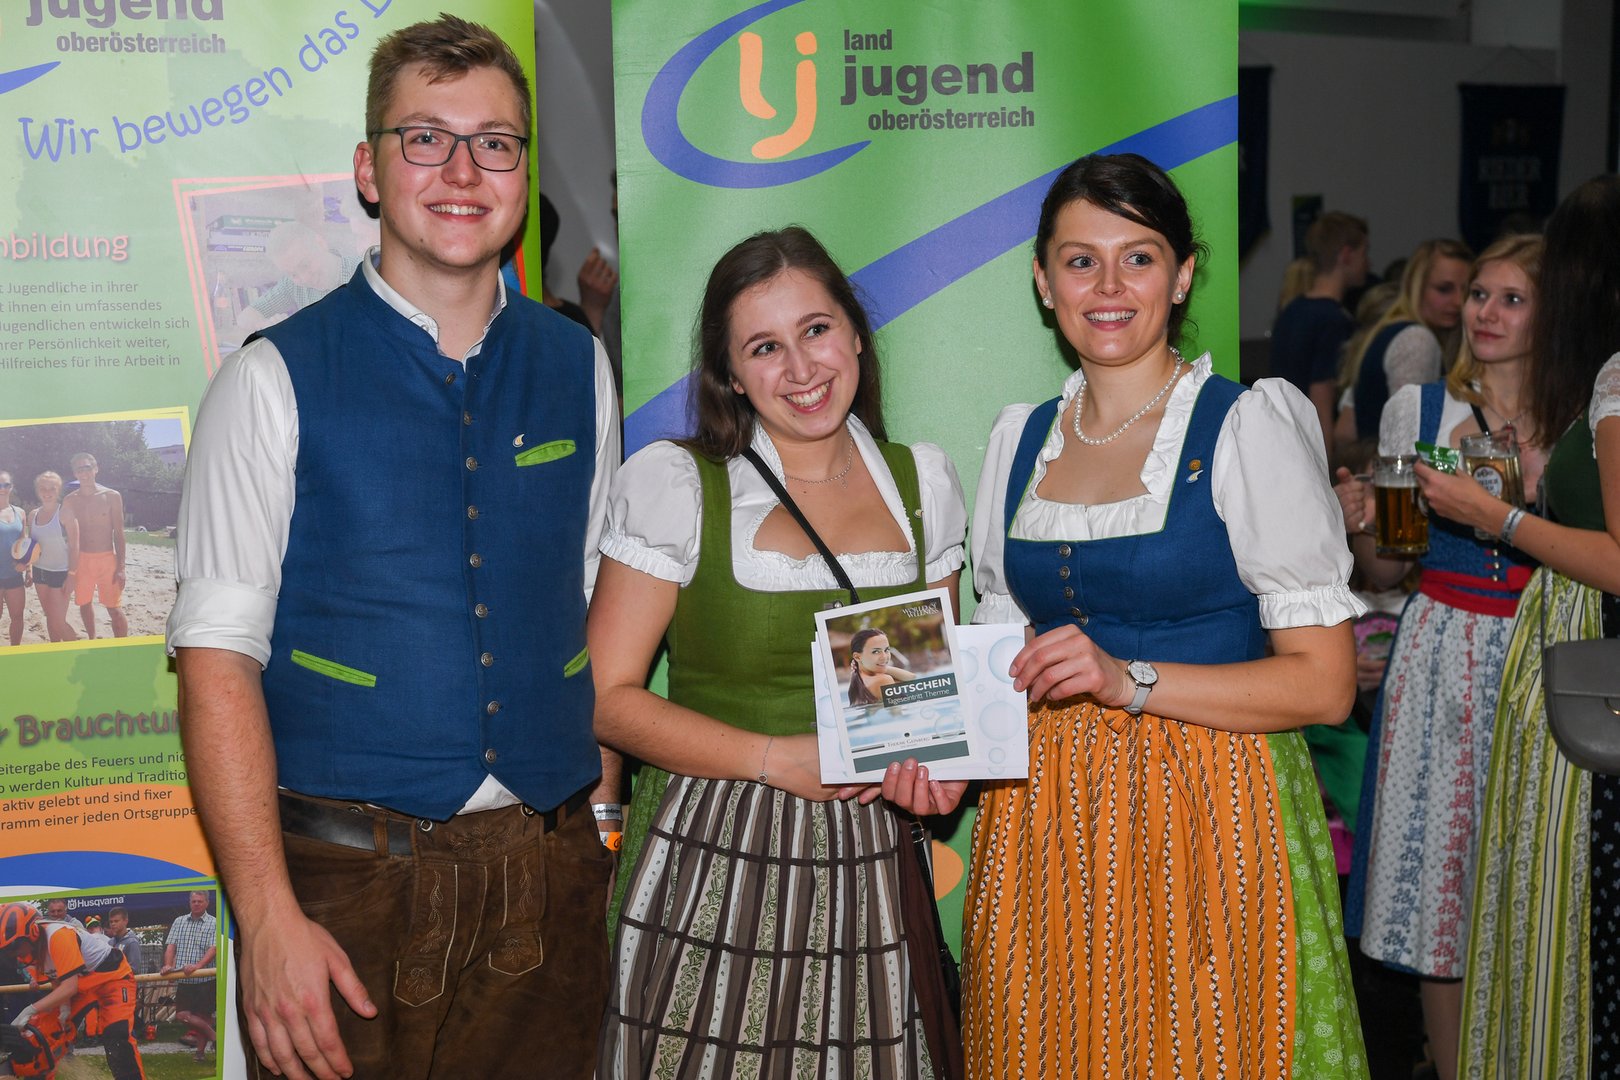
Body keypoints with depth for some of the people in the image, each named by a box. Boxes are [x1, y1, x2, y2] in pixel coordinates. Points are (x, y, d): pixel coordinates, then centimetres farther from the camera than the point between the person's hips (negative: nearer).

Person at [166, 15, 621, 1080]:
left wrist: (604, 828, 6)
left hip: (551, 876, 3)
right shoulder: (275, 380, -5)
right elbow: (219, 654, -9)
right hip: (351, 879, -3)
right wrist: (269, 915, -16)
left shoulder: (578, 368, 6)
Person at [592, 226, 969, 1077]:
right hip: (714, 869, -3)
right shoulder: (675, 484, -4)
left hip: (871, 866, 3)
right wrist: (779, 760, -16)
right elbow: (607, 697, -6)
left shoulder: (921, 480, 8)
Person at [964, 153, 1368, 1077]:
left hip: (1208, 817, -4)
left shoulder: (1251, 427, -7)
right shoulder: (1020, 440, 9)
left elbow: (1326, 682, -11)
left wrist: (1130, 681, -21)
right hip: (1045, 823, 5)